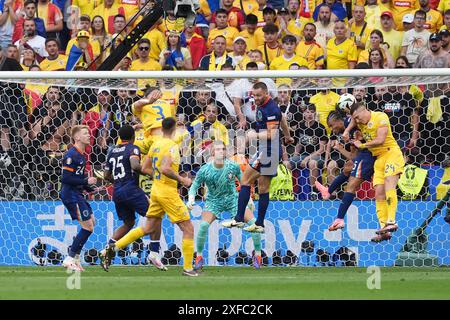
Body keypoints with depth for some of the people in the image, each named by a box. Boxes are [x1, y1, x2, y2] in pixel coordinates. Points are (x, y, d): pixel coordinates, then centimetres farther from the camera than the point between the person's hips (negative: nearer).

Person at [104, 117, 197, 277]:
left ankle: (115, 246, 13)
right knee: (188, 229, 0)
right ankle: (188, 268, -1)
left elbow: (145, 169, 14)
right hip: (168, 192, -8)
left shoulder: (155, 144, 9)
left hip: (156, 190, 8)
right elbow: (165, 168, -28)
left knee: (148, 228, 18)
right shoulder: (172, 145, -15)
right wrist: (182, 179, -17)